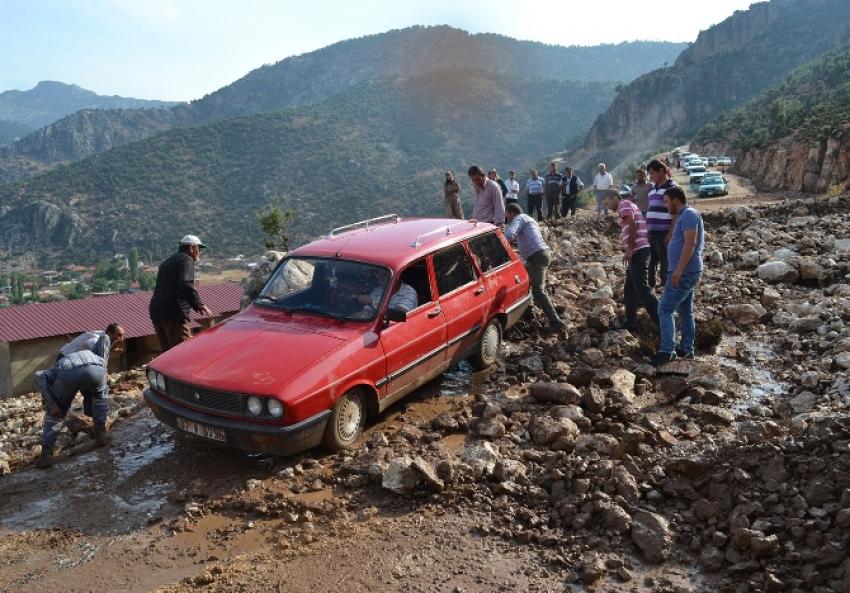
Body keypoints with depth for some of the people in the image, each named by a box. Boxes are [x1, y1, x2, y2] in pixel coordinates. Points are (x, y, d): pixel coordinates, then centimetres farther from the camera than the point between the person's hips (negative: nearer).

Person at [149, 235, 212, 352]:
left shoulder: (167, 262, 27)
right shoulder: (186, 260, 0)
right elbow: (185, 284, -17)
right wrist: (200, 305, -14)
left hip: (156, 311, 9)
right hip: (175, 312, -9)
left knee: (167, 351, 12)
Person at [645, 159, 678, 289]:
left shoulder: (672, 188, -7)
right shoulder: (653, 189, 17)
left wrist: (671, 233, -18)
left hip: (664, 235, -7)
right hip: (652, 234, 7)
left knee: (666, 265, -1)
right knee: (650, 264, 12)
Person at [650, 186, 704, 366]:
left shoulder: (688, 214, -14)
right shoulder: (684, 215, 18)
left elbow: (690, 243, -24)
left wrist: (678, 271, -27)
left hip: (684, 272, -11)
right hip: (687, 272, 11)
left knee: (665, 309, -11)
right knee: (685, 311, 14)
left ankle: (667, 351, -12)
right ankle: (686, 349, 21)